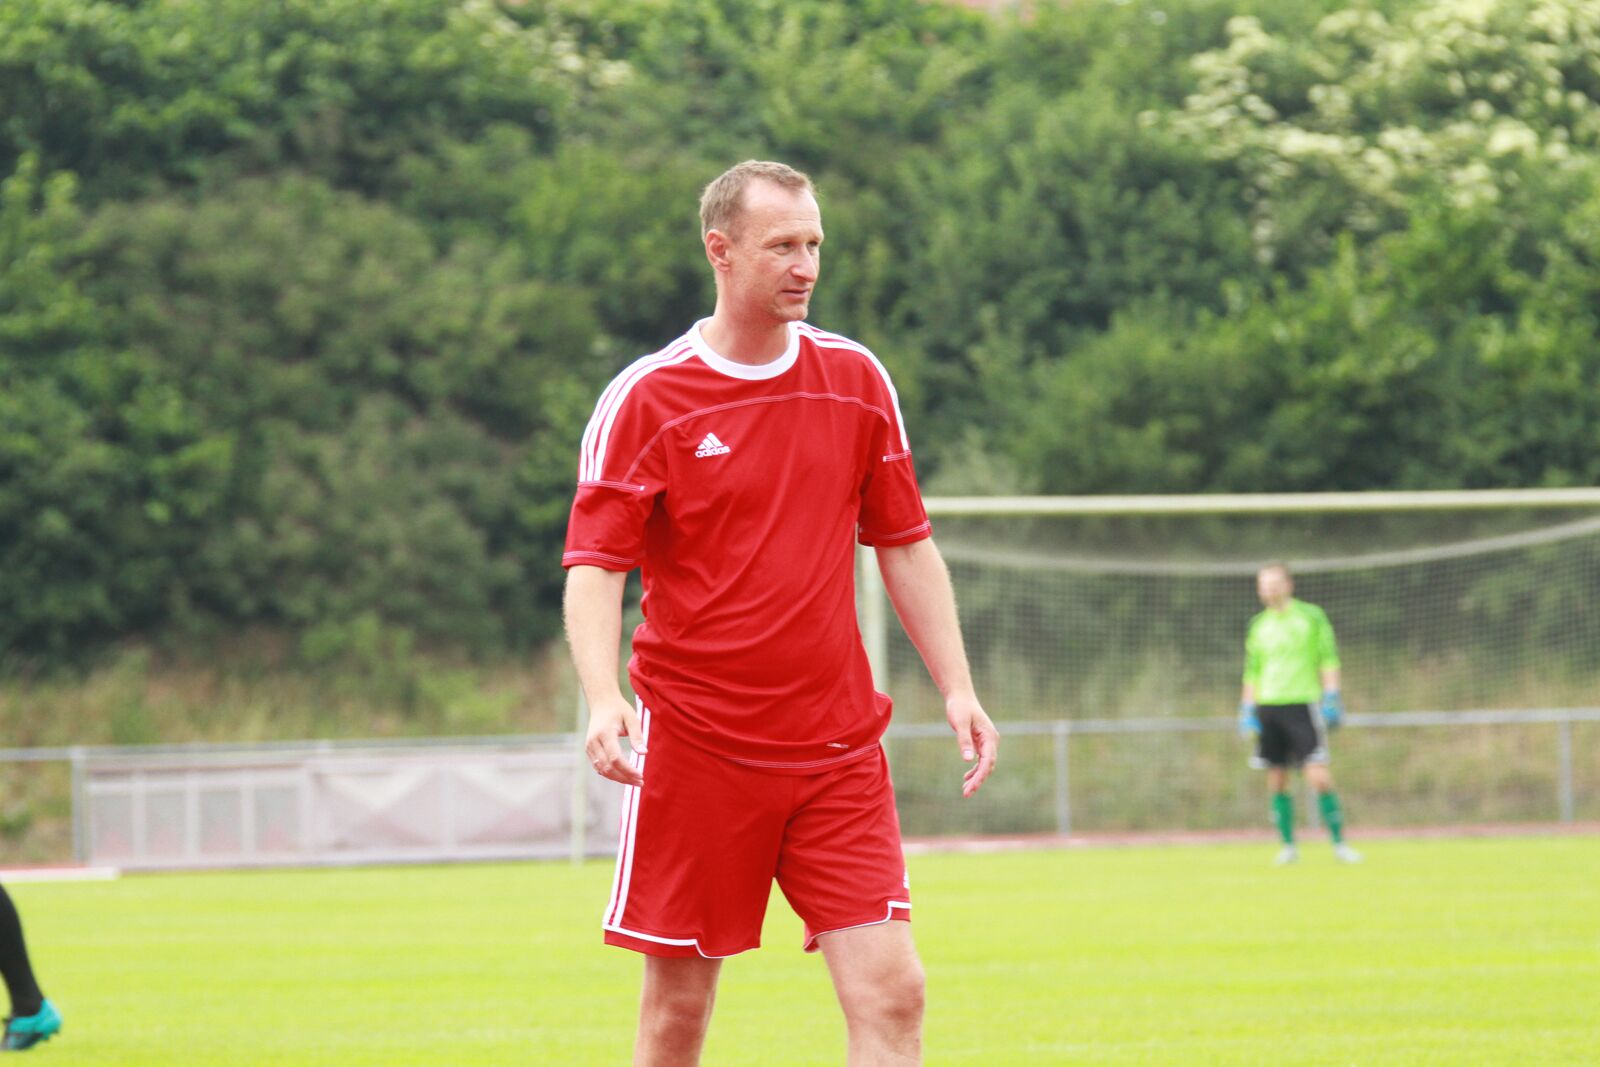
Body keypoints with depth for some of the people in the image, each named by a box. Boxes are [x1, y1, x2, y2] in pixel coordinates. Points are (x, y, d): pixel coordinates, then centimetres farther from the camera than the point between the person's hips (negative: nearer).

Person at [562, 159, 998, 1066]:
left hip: (838, 747, 3)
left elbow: (905, 545, 14)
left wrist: (957, 686, 6)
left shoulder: (857, 379, 7)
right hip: (692, 745, -3)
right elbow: (593, 566, -8)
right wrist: (605, 698, -24)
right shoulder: (646, 400, -5)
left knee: (891, 993, -8)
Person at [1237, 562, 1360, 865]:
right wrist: (1247, 710, 11)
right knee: (1277, 781, 2)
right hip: (1268, 706, 4)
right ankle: (1288, 846, 9)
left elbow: (1328, 659, 1)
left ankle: (1339, 843, -4)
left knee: (1318, 777, -11)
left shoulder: (1311, 616, 2)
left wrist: (1331, 698, -7)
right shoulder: (1259, 625, 13)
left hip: (1303, 703, -4)